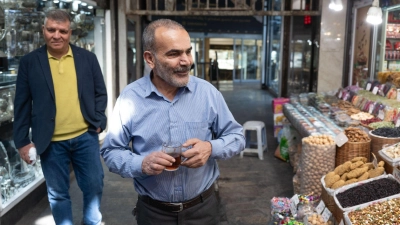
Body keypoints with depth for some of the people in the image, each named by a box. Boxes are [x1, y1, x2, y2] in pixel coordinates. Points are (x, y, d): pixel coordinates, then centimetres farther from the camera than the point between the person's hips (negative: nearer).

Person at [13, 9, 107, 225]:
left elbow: (100, 93, 7)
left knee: (94, 185, 12)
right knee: (58, 193, 11)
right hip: (51, 142, -1)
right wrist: (22, 141, -2)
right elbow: (22, 104, 0)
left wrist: (98, 122, -5)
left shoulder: (87, 58, 2)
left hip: (86, 136, 1)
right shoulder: (29, 62, -1)